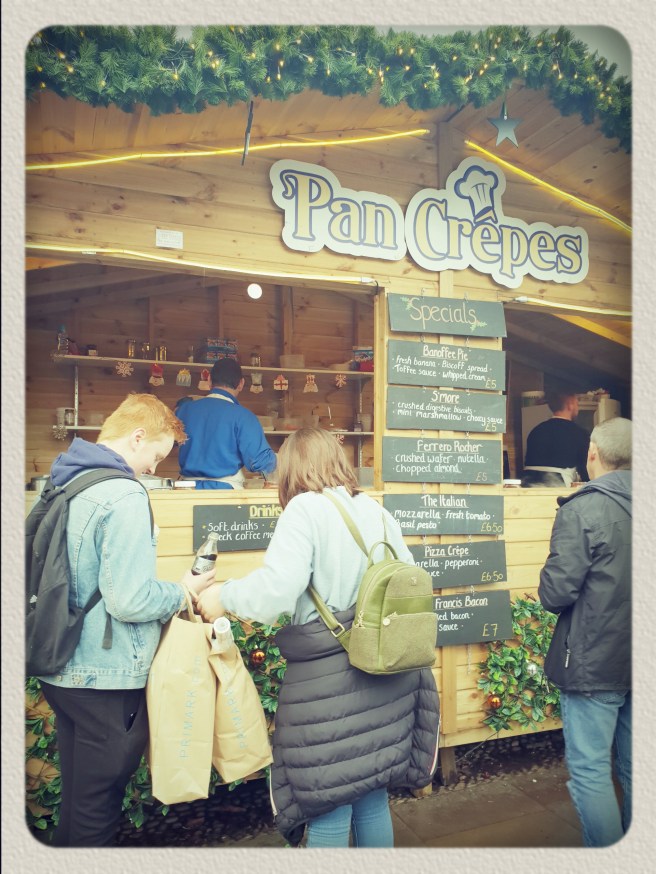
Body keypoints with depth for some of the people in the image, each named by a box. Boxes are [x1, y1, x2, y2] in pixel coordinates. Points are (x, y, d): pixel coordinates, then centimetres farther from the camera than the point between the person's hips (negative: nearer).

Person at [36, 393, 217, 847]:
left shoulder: (60, 483, 6)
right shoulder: (125, 495, -22)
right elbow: (129, 601, -25)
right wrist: (183, 591, -7)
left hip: (60, 671, 9)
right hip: (107, 678, -8)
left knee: (75, 792, 24)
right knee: (98, 806, 10)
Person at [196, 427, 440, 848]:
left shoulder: (305, 509, -10)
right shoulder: (378, 511, 8)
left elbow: (276, 589, -21)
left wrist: (223, 596, -4)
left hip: (328, 679, -6)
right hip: (384, 673, 7)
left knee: (328, 810, 9)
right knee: (373, 798, 21)